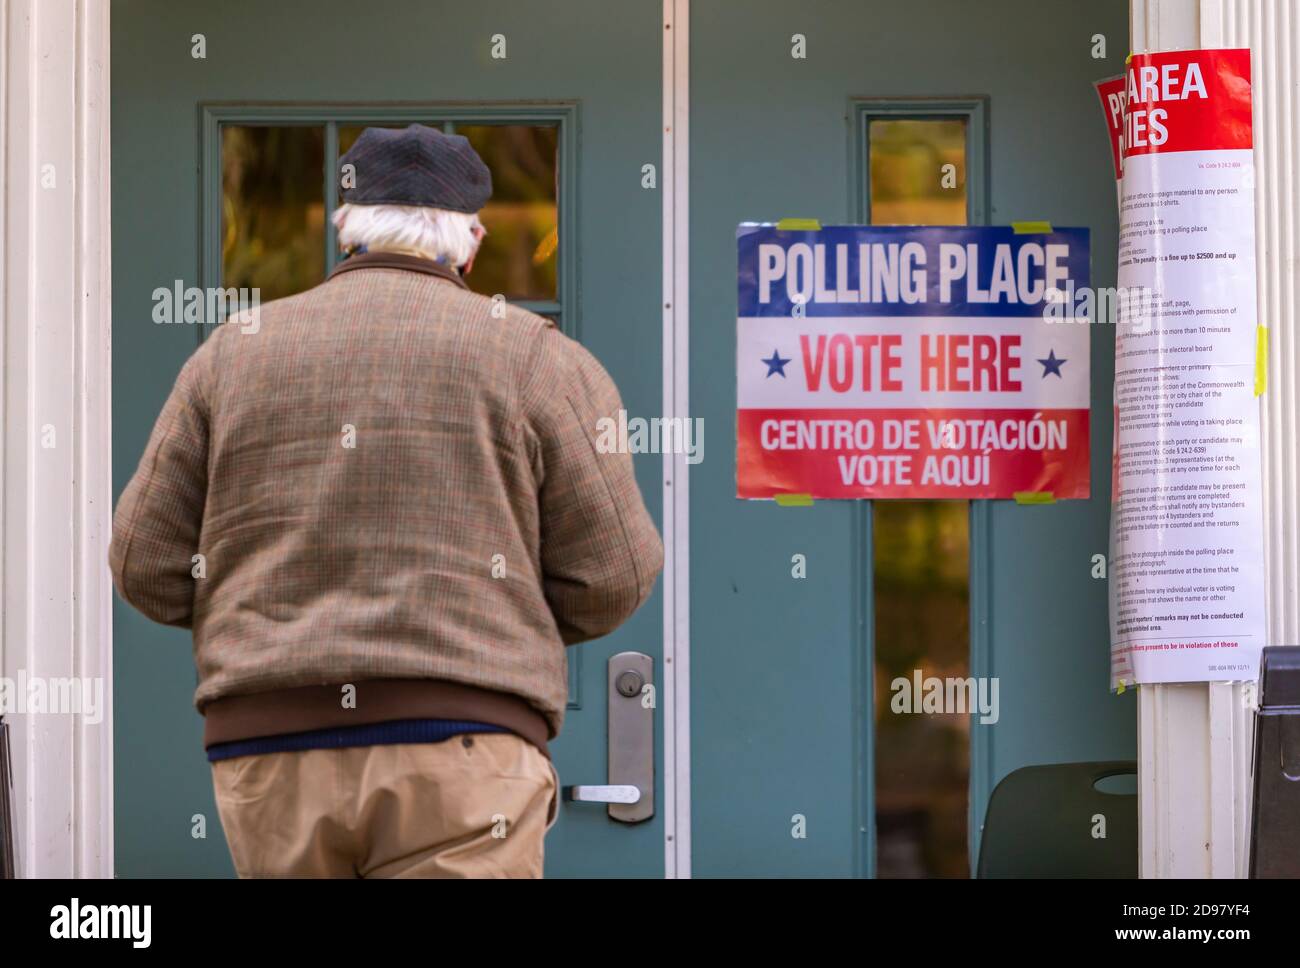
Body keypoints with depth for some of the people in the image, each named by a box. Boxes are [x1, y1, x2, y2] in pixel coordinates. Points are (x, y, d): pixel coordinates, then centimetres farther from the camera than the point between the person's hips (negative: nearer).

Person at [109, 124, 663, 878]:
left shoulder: (234, 354, 11)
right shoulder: (537, 357, 4)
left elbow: (150, 567, 10)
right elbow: (612, 575, 2)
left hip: (272, 760, 3)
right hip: (455, 760, -3)